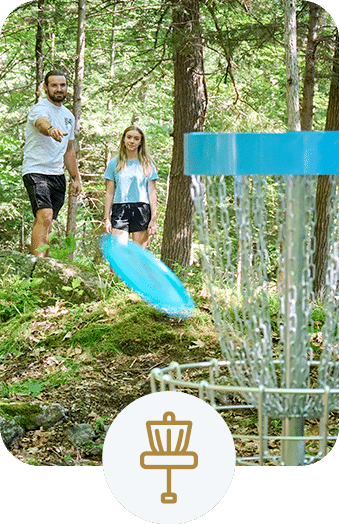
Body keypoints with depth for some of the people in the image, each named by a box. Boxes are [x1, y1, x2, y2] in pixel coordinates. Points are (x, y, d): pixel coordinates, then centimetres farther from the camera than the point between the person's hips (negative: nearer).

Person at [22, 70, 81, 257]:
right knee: (44, 216, -24)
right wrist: (51, 130, -57)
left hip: (58, 175, 7)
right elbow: (42, 123, -34)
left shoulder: (69, 116, 17)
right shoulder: (40, 109, -8)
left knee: (47, 223, 7)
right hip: (36, 171, -7)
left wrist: (76, 178, 21)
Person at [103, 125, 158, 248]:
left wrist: (153, 219, 1)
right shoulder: (114, 163, 12)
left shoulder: (147, 164, 11)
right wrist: (106, 218, 3)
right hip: (119, 210, 0)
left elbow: (152, 192, 9)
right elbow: (109, 193, 11)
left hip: (142, 211, 0)